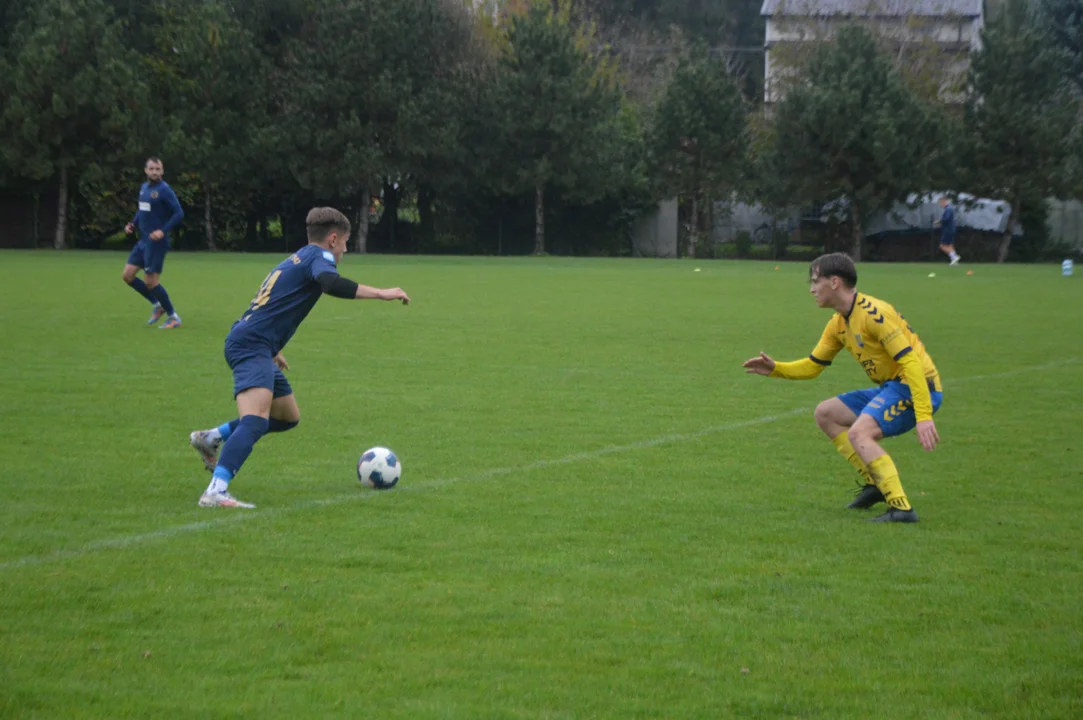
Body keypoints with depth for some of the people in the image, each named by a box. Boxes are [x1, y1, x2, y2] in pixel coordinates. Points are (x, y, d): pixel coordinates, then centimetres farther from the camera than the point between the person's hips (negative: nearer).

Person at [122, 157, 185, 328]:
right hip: (143, 241, 8)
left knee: (150, 282, -7)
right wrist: (133, 224, 8)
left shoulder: (164, 190, -13)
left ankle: (173, 317, 8)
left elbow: (179, 214, -17)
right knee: (128, 275, 6)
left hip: (156, 242, -8)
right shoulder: (144, 188, 11)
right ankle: (157, 305, 20)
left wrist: (163, 231, -25)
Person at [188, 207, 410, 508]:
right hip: (252, 345, -10)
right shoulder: (319, 255, -4)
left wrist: (273, 351, 42)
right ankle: (215, 492, -40)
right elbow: (331, 283, -27)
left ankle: (211, 438, 26)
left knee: (288, 417, 22)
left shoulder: (297, 258, 25)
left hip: (246, 342, 10)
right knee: (256, 420, -27)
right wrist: (381, 293, -24)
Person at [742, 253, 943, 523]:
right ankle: (874, 483, 12)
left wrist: (923, 417, -31)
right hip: (892, 387, 10)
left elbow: (911, 361, -25)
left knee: (858, 433, -29)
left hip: (916, 388, -10)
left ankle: (901, 508, -32)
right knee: (825, 414, 13)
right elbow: (812, 366, 20)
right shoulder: (839, 323, 10)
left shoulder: (873, 313, -20)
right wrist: (775, 369, 3)